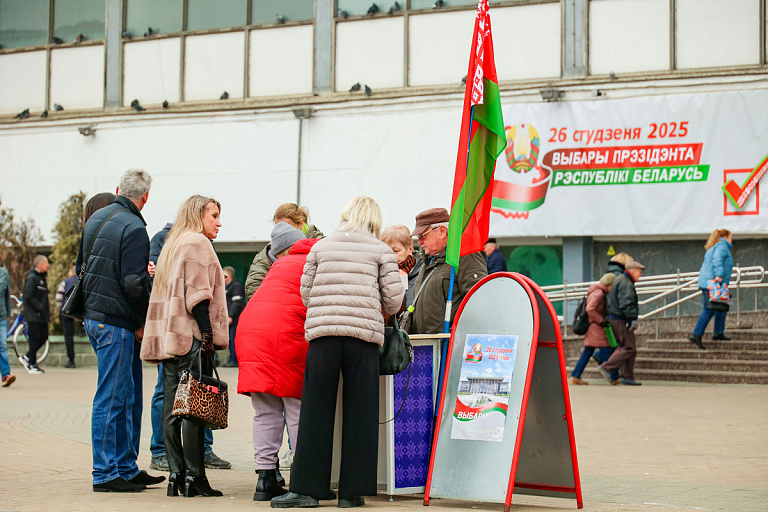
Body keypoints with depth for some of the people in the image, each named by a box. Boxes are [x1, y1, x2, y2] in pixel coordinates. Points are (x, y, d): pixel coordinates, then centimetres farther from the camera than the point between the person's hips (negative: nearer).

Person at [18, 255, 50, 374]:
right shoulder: (32, 277, -13)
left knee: (43, 337, 8)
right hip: (33, 314, -9)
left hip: (42, 315, 9)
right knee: (34, 339, -5)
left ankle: (26, 357, 21)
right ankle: (32, 364, 3)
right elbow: (28, 296, -18)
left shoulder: (42, 276, 16)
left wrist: (46, 311, 13)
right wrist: (40, 307, -19)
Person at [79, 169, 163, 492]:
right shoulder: (133, 228, -15)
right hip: (116, 323, -9)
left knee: (129, 396, 14)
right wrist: (144, 322, -7)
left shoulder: (96, 219, 13)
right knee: (111, 398, -4)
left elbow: (81, 268, 21)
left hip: (93, 317, 9)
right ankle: (106, 474, 0)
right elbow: (134, 284, -19)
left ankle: (127, 468, 19)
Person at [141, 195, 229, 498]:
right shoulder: (198, 243, -3)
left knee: (172, 407, 5)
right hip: (191, 336, -9)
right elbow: (197, 294, -13)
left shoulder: (172, 245, 25)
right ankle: (194, 477, -9)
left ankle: (176, 474, 5)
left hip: (168, 336, 9)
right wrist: (207, 334, -17)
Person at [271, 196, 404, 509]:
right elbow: (393, 298, 6)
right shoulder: (381, 251, 11)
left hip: (322, 332, 2)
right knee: (359, 413, 3)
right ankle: (352, 492, 4)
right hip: (364, 332, -1)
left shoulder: (321, 246, 17)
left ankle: (306, 487, 1)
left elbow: (306, 291, 15)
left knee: (315, 411, 3)